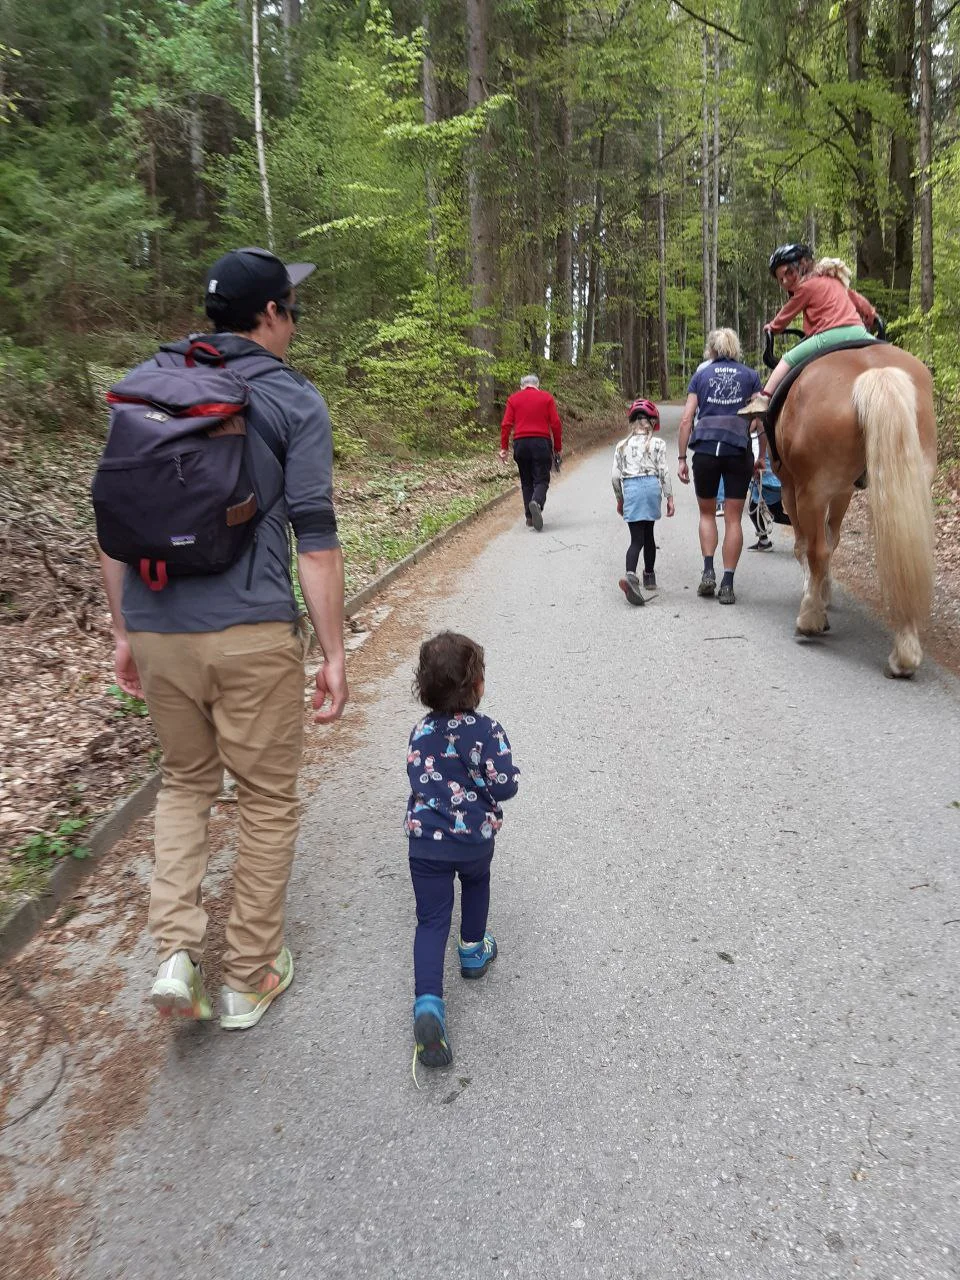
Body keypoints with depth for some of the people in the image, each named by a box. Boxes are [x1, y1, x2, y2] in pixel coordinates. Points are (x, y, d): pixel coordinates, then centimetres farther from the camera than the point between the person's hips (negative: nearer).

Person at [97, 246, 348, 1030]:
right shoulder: (294, 400, -3)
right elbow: (315, 537, -9)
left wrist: (123, 630, 18)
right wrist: (334, 654, -5)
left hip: (157, 632, 5)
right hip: (253, 633, -4)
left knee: (185, 781, 23)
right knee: (268, 798, 12)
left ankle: (177, 952, 11)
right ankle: (248, 977, 23)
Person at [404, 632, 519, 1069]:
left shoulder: (420, 732, -1)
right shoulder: (486, 730, -14)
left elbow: (418, 778, 7)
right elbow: (505, 786, -15)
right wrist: (508, 772, 6)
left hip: (425, 840, 2)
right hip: (476, 838, -1)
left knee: (431, 920, 4)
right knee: (477, 882, 32)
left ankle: (428, 1003, -11)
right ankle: (473, 951, 45)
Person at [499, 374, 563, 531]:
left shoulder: (513, 399, 9)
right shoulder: (547, 397, 6)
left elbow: (506, 425, 1)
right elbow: (555, 424, 1)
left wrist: (503, 448, 4)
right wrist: (558, 447, 8)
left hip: (520, 443, 2)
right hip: (542, 443, -2)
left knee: (526, 481, 12)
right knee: (541, 480, 0)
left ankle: (529, 517, 9)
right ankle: (537, 503, -30)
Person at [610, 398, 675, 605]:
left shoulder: (622, 446, 7)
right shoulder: (657, 444, 3)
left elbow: (615, 475, 6)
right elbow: (663, 471, -1)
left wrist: (619, 499, 18)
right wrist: (669, 497, 6)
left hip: (630, 489, 0)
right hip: (652, 487, 0)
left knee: (637, 538, -4)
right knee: (648, 533, 18)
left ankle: (630, 575, -29)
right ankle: (649, 576, 29)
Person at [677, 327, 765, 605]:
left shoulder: (701, 376, 9)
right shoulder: (750, 376, 10)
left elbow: (686, 420, 2)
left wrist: (681, 459, 5)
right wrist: (762, 456, 12)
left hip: (705, 449, 0)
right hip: (738, 451, 0)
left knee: (707, 513, 18)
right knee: (733, 518, 5)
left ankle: (708, 571, 4)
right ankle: (727, 584, 4)